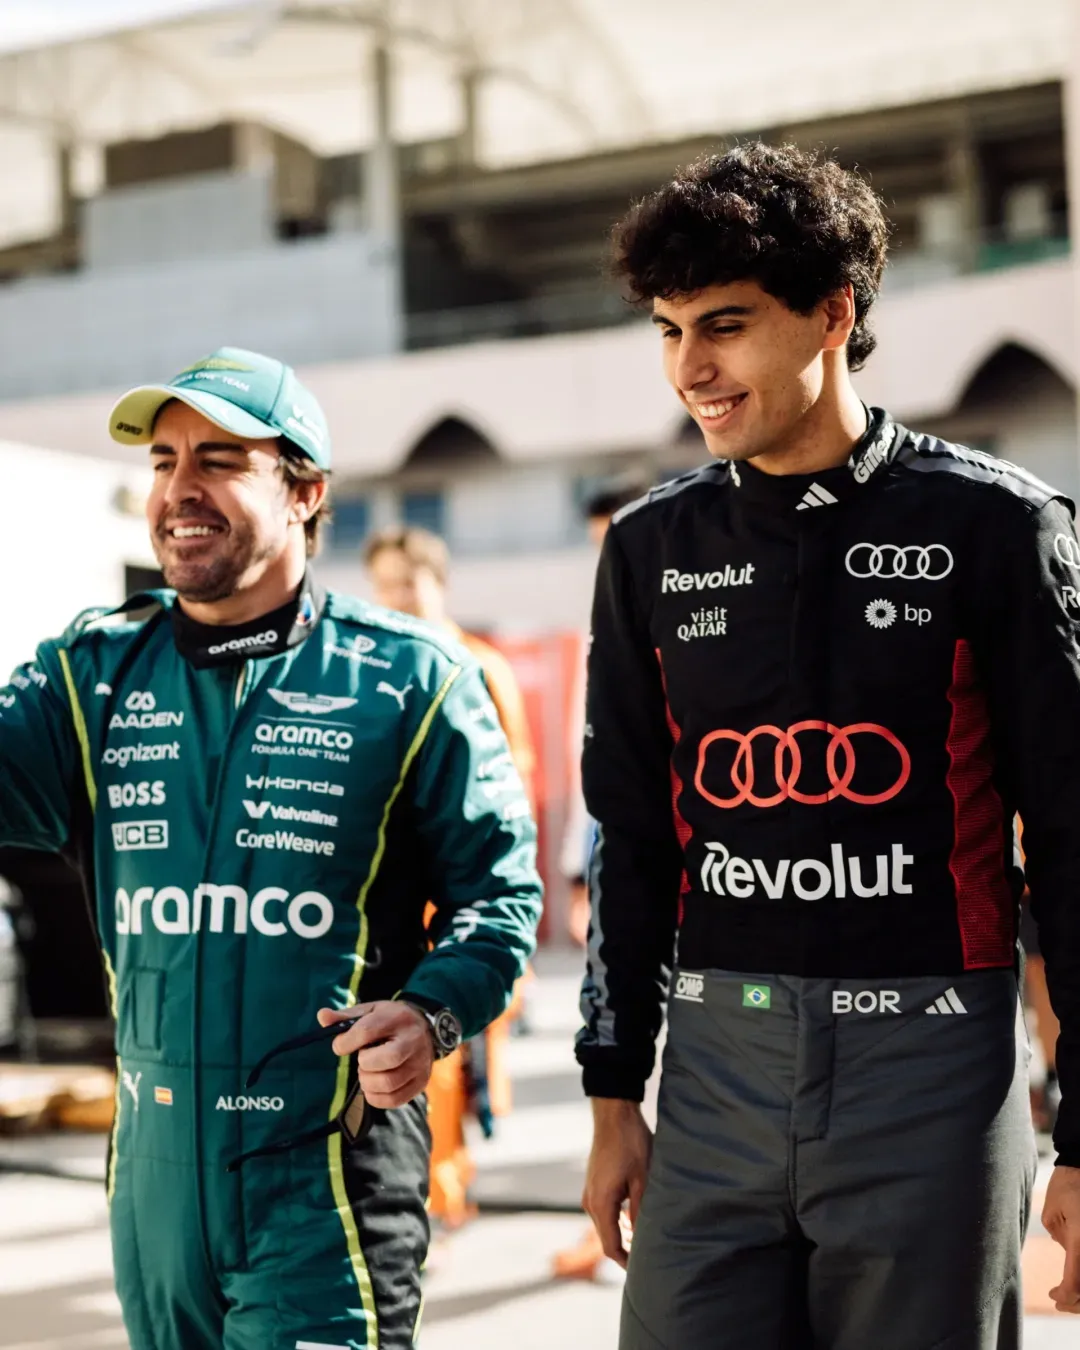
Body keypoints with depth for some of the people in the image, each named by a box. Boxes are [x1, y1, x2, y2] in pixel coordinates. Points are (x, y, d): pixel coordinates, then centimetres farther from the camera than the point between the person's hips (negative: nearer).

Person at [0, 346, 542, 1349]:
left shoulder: (406, 678, -1)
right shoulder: (95, 672, 8)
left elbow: (499, 886, 0)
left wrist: (433, 1010, -16)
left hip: (331, 1166, -4)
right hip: (154, 1157, 4)